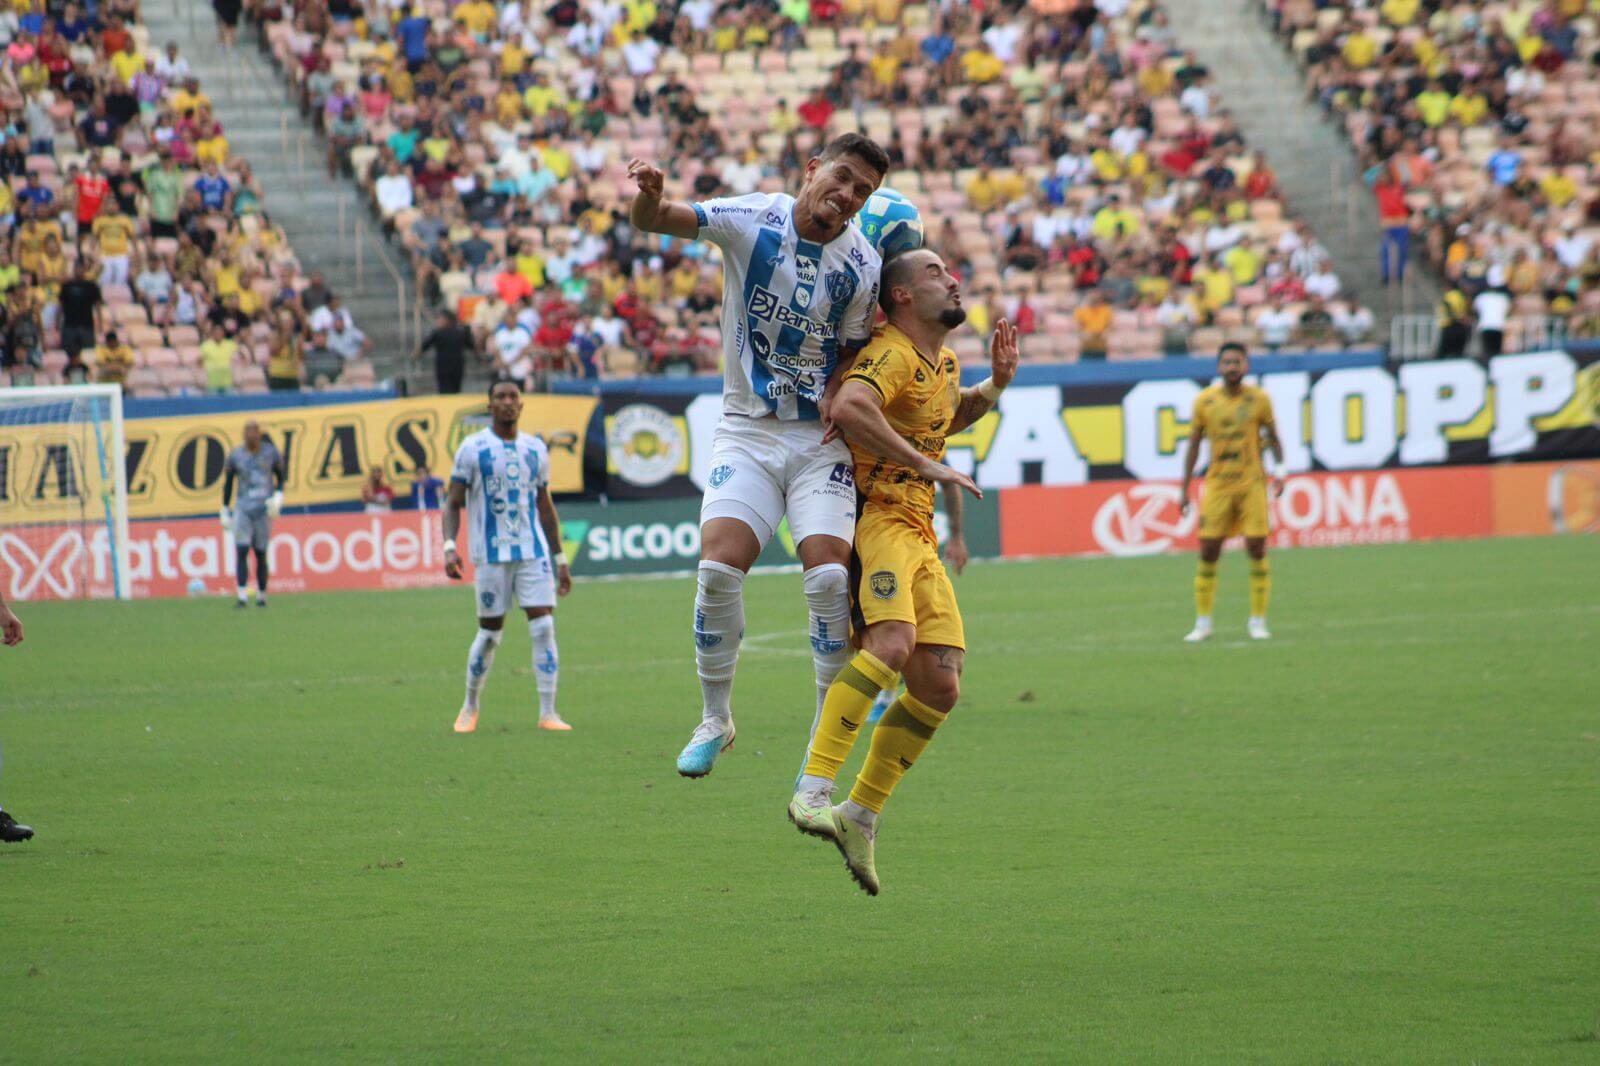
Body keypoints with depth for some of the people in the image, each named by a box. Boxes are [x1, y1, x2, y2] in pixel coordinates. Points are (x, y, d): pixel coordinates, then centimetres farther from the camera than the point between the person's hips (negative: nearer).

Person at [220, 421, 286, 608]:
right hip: (243, 508, 0)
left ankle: (261, 595, 15)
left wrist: (278, 496, -6)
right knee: (241, 551, -12)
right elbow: (228, 482, 9)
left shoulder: (270, 452, 1)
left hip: (264, 509, 0)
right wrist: (225, 511, 7)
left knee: (261, 553, 3)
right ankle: (241, 596, -15)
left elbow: (281, 476, 12)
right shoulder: (236, 455, 1)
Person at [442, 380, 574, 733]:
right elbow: (453, 504, -1)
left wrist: (560, 559, 16)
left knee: (544, 627, -8)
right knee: (489, 634, 3)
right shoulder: (473, 449, -2)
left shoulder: (535, 449, 10)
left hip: (533, 552, 3)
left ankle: (547, 713, -7)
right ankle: (470, 708, 23)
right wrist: (449, 547, -16)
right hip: (490, 555, -3)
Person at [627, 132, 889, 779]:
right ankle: (715, 718, 2)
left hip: (821, 439, 0)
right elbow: (652, 223, -6)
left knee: (829, 575, -17)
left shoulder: (863, 267, -4)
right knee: (719, 566, -18)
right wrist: (649, 197, -30)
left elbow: (853, 353, 8)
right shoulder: (752, 220, -6)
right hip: (747, 432, 0)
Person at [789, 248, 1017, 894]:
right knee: (894, 641, -32)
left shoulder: (943, 364, 20)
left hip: (918, 534, 9)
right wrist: (926, 465, -27)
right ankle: (813, 791, -36)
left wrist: (995, 386, 23)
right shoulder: (893, 355, -11)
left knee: (939, 685, 0)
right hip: (875, 519, -9)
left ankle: (860, 817, 10)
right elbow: (849, 407, -31)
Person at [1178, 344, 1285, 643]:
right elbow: (1194, 444, 7)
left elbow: (1273, 437, 7)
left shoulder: (1258, 399, -1)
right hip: (1217, 484, 1)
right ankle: (1203, 623, 8)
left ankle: (1258, 621, 4)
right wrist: (1185, 490, 6)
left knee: (1257, 549, -6)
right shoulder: (1205, 401, 1)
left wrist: (1278, 470, -10)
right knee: (1208, 552, -2)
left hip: (1251, 483, -1)